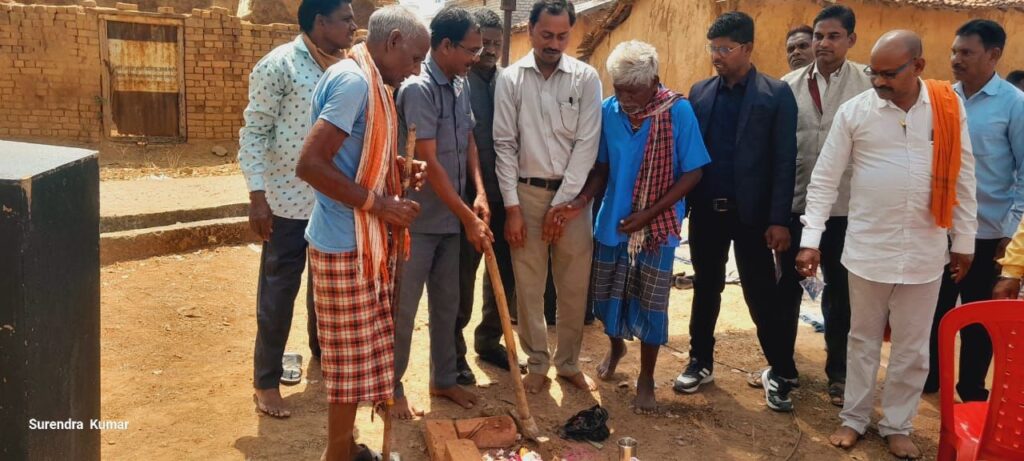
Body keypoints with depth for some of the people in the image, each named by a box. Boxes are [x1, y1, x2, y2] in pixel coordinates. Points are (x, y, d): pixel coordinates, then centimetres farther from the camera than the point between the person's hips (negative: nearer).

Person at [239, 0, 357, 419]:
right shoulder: (278, 65, -10)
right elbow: (253, 133, -10)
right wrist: (257, 196, -16)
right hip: (289, 201, -6)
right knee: (279, 291, 3)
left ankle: (323, 351, 40)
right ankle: (266, 380, 17)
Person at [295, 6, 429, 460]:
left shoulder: (368, 81, 12)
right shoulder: (353, 81, -19)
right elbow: (309, 164, -26)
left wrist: (400, 168, 7)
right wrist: (377, 204, -22)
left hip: (362, 239, 10)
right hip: (346, 244, -10)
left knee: (357, 353, 18)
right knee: (352, 356, 3)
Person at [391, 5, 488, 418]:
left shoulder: (461, 86, 6)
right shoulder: (418, 89, -19)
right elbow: (430, 164, -21)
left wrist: (479, 192, -3)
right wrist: (469, 219, -18)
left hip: (449, 218, 8)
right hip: (417, 220, -8)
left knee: (447, 303, 17)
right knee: (403, 308, 5)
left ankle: (444, 379, 31)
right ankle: (392, 387, 20)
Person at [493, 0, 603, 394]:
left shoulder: (586, 78, -1)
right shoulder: (510, 79, 0)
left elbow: (587, 144, -5)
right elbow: (505, 144, -1)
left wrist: (563, 203, -10)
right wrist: (511, 206, -6)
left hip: (573, 195, 0)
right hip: (526, 193, 0)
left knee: (574, 286, 7)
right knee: (528, 285, 6)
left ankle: (568, 362, 25)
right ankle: (537, 364, 21)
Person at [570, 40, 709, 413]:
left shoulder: (678, 111, -16)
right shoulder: (607, 110, -7)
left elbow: (692, 173, -12)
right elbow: (602, 167, 3)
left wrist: (649, 213, -17)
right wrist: (582, 197, -16)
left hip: (658, 225, -3)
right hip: (612, 220, 3)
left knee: (650, 304, 5)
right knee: (606, 294, 15)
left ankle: (646, 378, 24)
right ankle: (615, 346, 45)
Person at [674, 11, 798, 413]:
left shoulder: (777, 94, -4)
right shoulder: (700, 92, 7)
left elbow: (784, 161, -7)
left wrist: (779, 219, -12)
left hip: (751, 213, -3)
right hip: (706, 210, 4)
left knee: (761, 295, 3)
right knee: (705, 289, 14)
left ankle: (780, 373, 19)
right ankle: (701, 362, 28)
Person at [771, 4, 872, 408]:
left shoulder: (870, 84, -5)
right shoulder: (789, 85, 1)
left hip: (845, 205, -2)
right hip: (795, 201, 2)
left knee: (839, 292, 11)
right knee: (787, 284, 13)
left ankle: (838, 373, 26)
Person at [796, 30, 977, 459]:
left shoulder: (949, 106, -2)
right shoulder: (854, 111, -6)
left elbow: (962, 177, 5)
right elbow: (824, 179, -4)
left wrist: (964, 241, 7)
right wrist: (810, 239, -10)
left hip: (925, 252, 1)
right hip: (868, 249, -1)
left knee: (913, 347, 12)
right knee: (863, 339, 13)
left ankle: (897, 426, 29)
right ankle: (854, 418, 29)